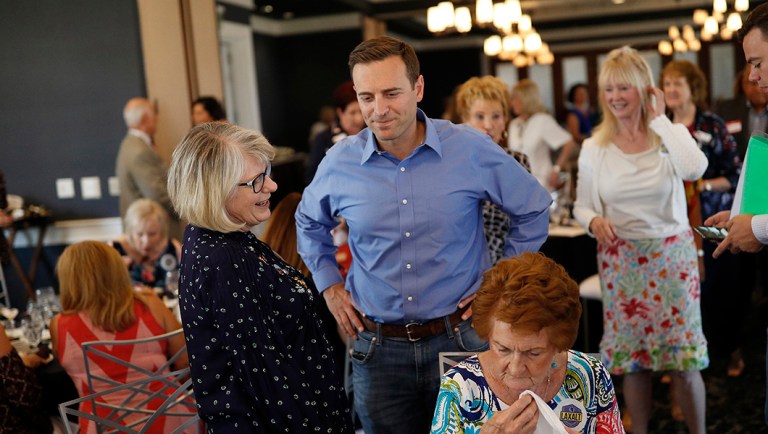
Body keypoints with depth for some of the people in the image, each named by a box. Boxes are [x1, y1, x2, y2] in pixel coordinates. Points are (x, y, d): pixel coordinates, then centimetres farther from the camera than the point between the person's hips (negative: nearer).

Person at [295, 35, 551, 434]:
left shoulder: (472, 150, -9)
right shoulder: (339, 163, -4)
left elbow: (533, 210, 5)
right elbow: (310, 223, 18)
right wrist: (329, 285, 8)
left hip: (460, 338, -1)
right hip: (378, 348, 1)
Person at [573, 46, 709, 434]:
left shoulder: (669, 136, -5)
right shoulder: (594, 148, 1)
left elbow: (695, 169, -27)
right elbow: (582, 205, 9)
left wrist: (661, 118, -16)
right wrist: (593, 220, -15)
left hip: (671, 258, -2)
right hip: (620, 262, 2)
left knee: (684, 359, 2)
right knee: (631, 359, 9)